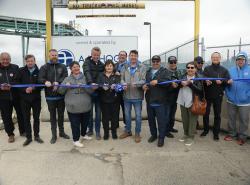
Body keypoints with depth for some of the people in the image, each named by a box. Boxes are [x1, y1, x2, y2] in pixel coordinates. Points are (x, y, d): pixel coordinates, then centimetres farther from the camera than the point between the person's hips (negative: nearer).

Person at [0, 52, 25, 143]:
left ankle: (23, 131, 29)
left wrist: (11, 86, -24)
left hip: (16, 96, -1)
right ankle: (10, 134, 24)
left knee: (21, 114, 10)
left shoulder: (15, 67, -1)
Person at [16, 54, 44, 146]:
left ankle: (36, 136, 24)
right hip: (24, 99, 1)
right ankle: (28, 137, 21)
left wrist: (33, 88, -20)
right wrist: (25, 89, -14)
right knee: (26, 118, 8)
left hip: (36, 98, -1)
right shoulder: (21, 71, 1)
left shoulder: (39, 71, -3)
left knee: (36, 118, 10)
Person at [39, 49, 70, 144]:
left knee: (61, 114, 14)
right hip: (50, 96, -1)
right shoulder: (44, 67, 4)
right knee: (52, 115, 9)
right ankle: (54, 135, 20)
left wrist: (57, 83, -24)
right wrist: (46, 82, -31)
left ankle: (61, 132, 30)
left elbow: (65, 77, -7)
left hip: (61, 95, 1)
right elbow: (40, 79, -8)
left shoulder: (62, 67, 7)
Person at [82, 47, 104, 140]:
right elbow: (87, 73, -22)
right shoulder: (87, 62, -4)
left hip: (99, 91, 3)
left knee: (98, 112, 7)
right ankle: (90, 129, 25)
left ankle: (97, 131, 18)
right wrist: (91, 82, -40)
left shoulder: (101, 64, 12)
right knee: (89, 112, 8)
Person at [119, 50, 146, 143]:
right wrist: (124, 84, -17)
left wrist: (136, 84, -28)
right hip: (126, 95, 4)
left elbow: (144, 80, -12)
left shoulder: (142, 67, -5)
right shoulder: (125, 67, 5)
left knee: (138, 115, 8)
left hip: (137, 96, -3)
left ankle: (137, 133, 25)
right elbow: (122, 78, 3)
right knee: (127, 114, 17)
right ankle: (127, 131, 36)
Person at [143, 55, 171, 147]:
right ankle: (153, 134, 32)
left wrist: (157, 81, -27)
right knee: (150, 119, 15)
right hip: (149, 100, 5)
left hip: (160, 101, -5)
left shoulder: (164, 71, 0)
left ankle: (161, 138, 15)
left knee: (161, 120, 0)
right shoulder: (148, 72, 15)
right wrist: (144, 86, -4)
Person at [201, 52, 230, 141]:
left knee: (217, 114, 7)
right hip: (207, 94, 0)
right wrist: (206, 81, -27)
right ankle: (206, 130, 25)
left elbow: (228, 81, -2)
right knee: (206, 113, 7)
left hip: (218, 96, 0)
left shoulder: (224, 70, 5)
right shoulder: (207, 69, 5)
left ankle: (216, 133, 19)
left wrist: (222, 82, -22)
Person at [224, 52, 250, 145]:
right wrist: (227, 82, -16)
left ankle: (242, 136, 26)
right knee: (231, 118, 15)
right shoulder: (231, 70, 6)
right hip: (231, 100, 3)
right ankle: (231, 133, 33)